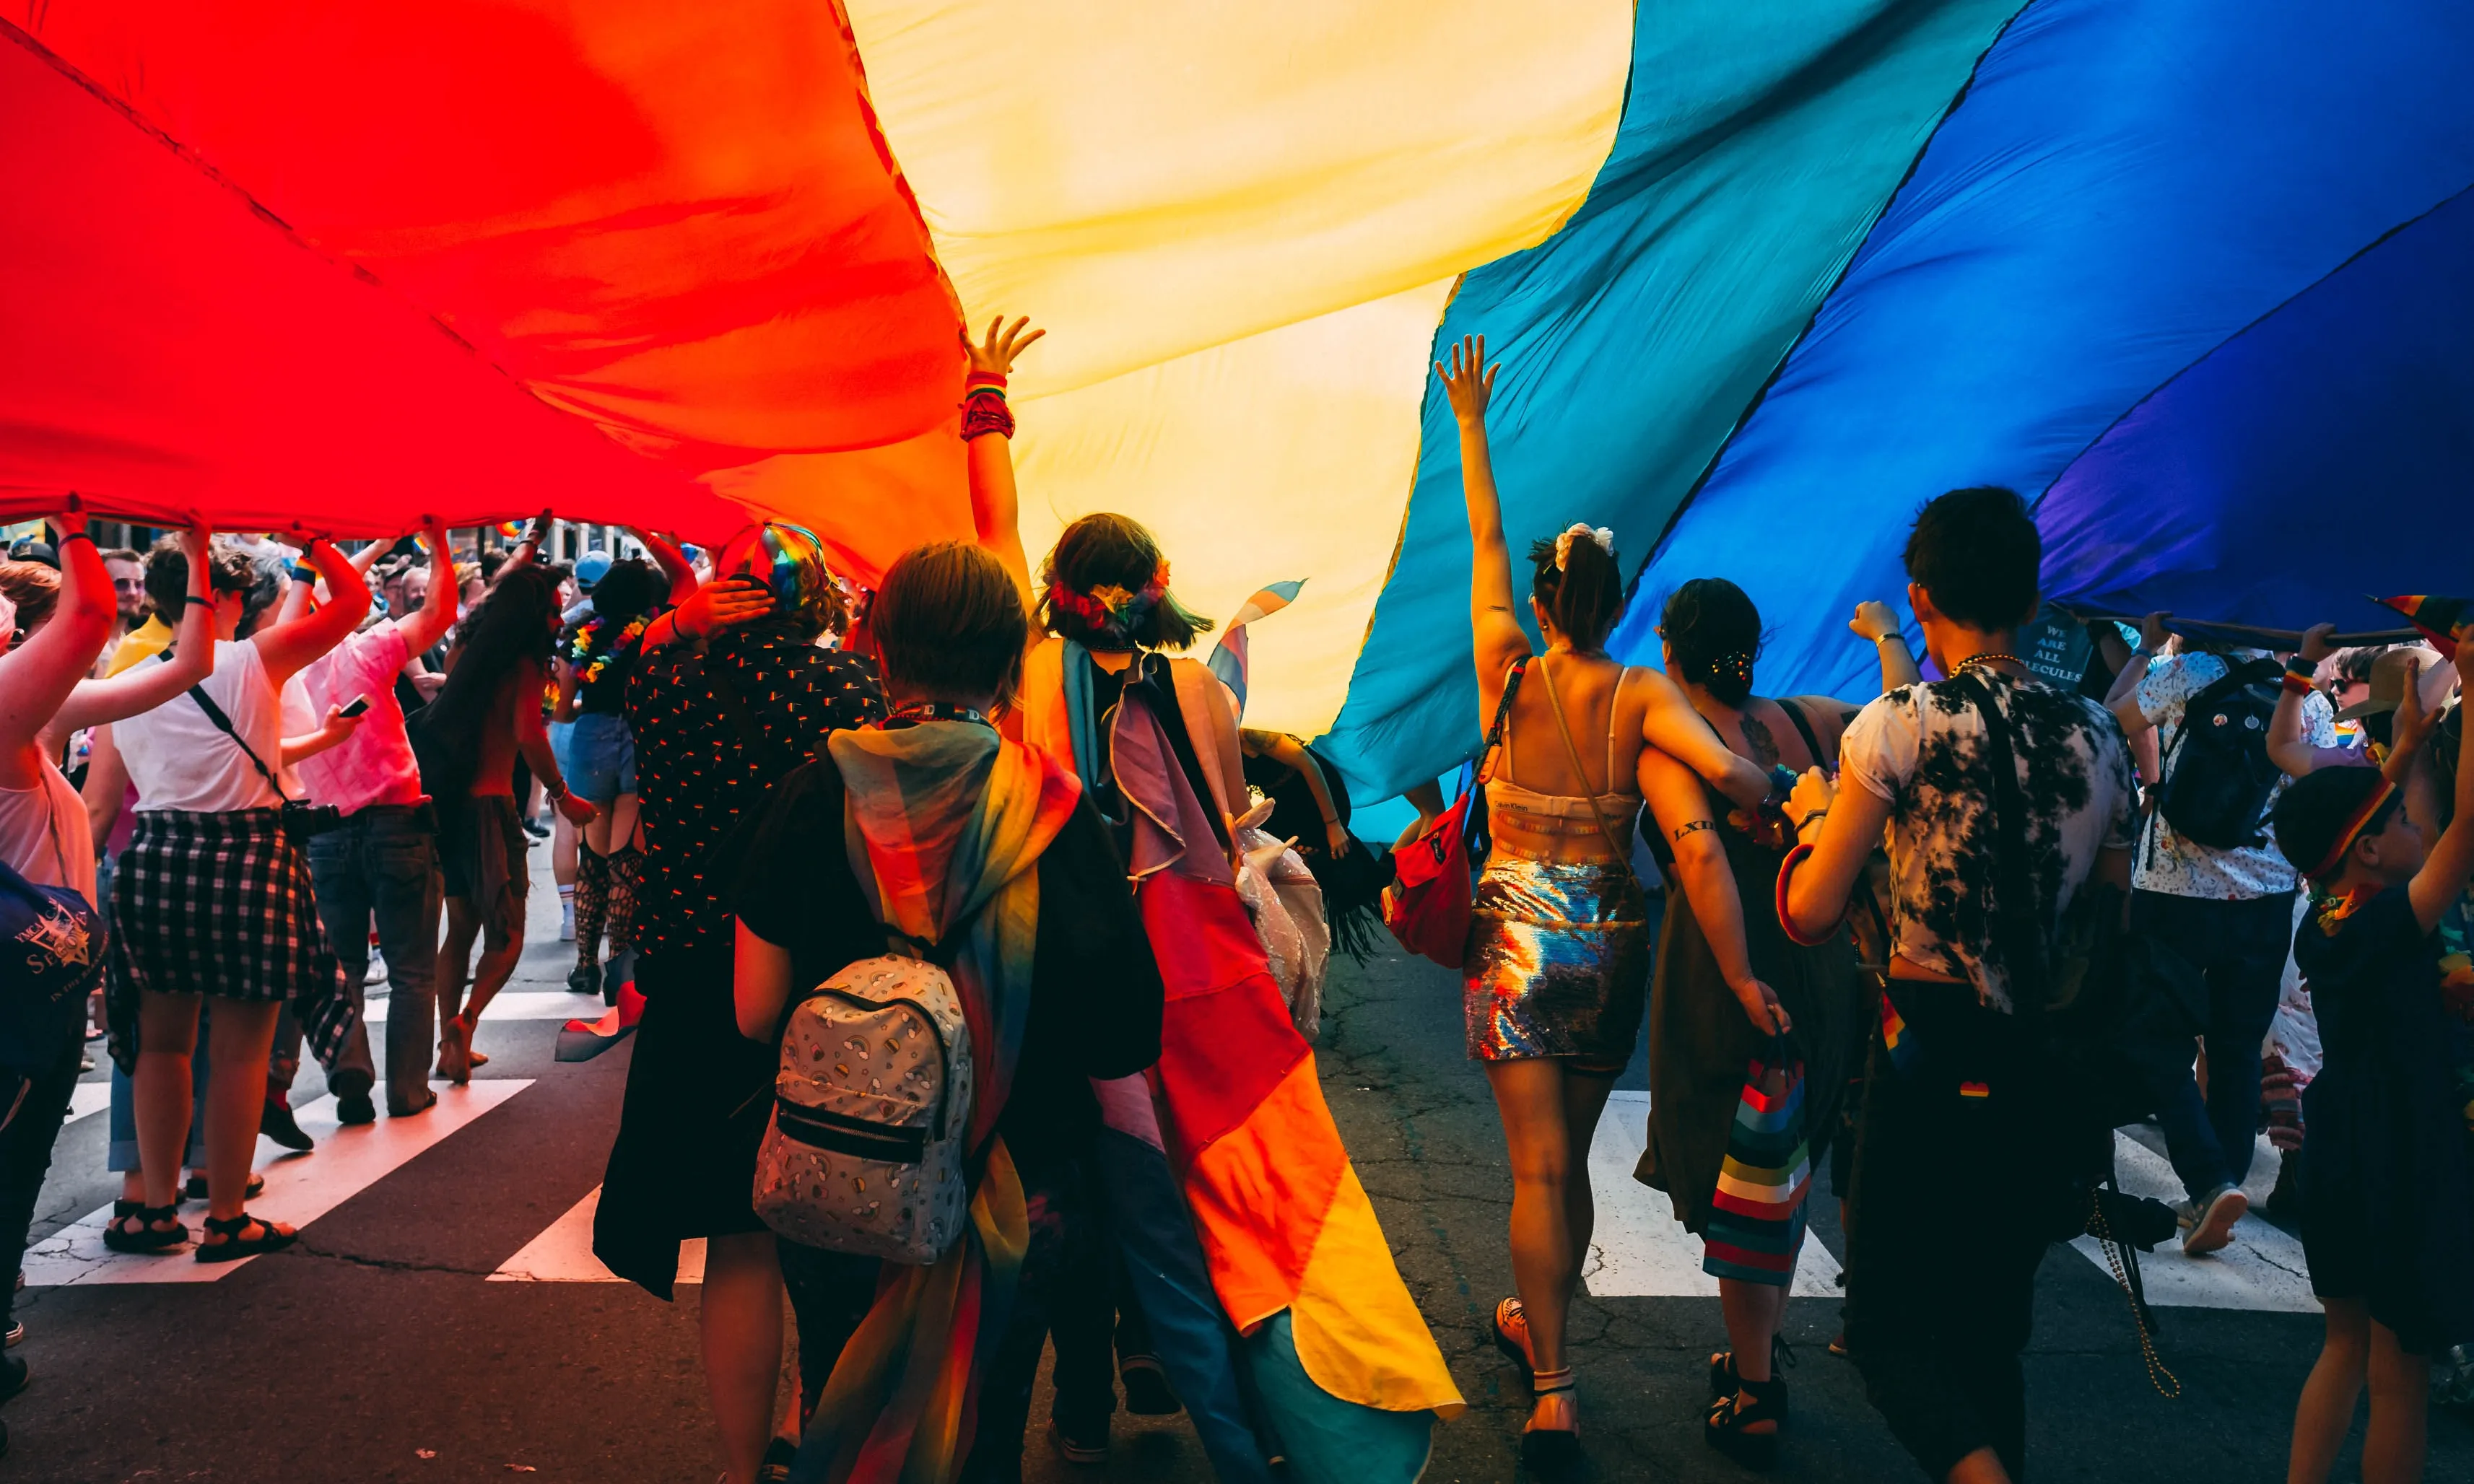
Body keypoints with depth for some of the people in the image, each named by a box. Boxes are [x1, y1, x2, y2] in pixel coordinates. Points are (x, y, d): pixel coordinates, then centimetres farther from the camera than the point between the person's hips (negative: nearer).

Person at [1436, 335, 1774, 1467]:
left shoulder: (1508, 676, -5)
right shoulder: (1640, 695, -6)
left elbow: (1484, 547, 5)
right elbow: (1727, 770, -22)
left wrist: (1471, 427, 13)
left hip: (1518, 933, -2)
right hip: (1612, 937, 2)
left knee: (1538, 1167, -2)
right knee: (1571, 1155, 18)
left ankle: (1552, 1394, -6)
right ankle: (1540, 1324, 36)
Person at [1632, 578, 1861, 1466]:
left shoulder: (1667, 748, -11)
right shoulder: (1809, 721, 4)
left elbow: (1701, 853, -26)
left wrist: (1741, 981, -26)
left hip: (1726, 978, -6)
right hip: (1821, 967, 6)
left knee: (1731, 1183, 7)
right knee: (1781, 1172, 21)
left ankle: (1753, 1401, 17)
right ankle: (1759, 1360, 37)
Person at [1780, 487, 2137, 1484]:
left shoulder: (1901, 724, -11)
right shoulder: (2098, 735, 5)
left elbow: (1809, 914, -11)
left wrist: (1812, 812, 6)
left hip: (1933, 1058, -5)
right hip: (2053, 1070, 5)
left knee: (1889, 1323, 6)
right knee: (1989, 1328, 19)